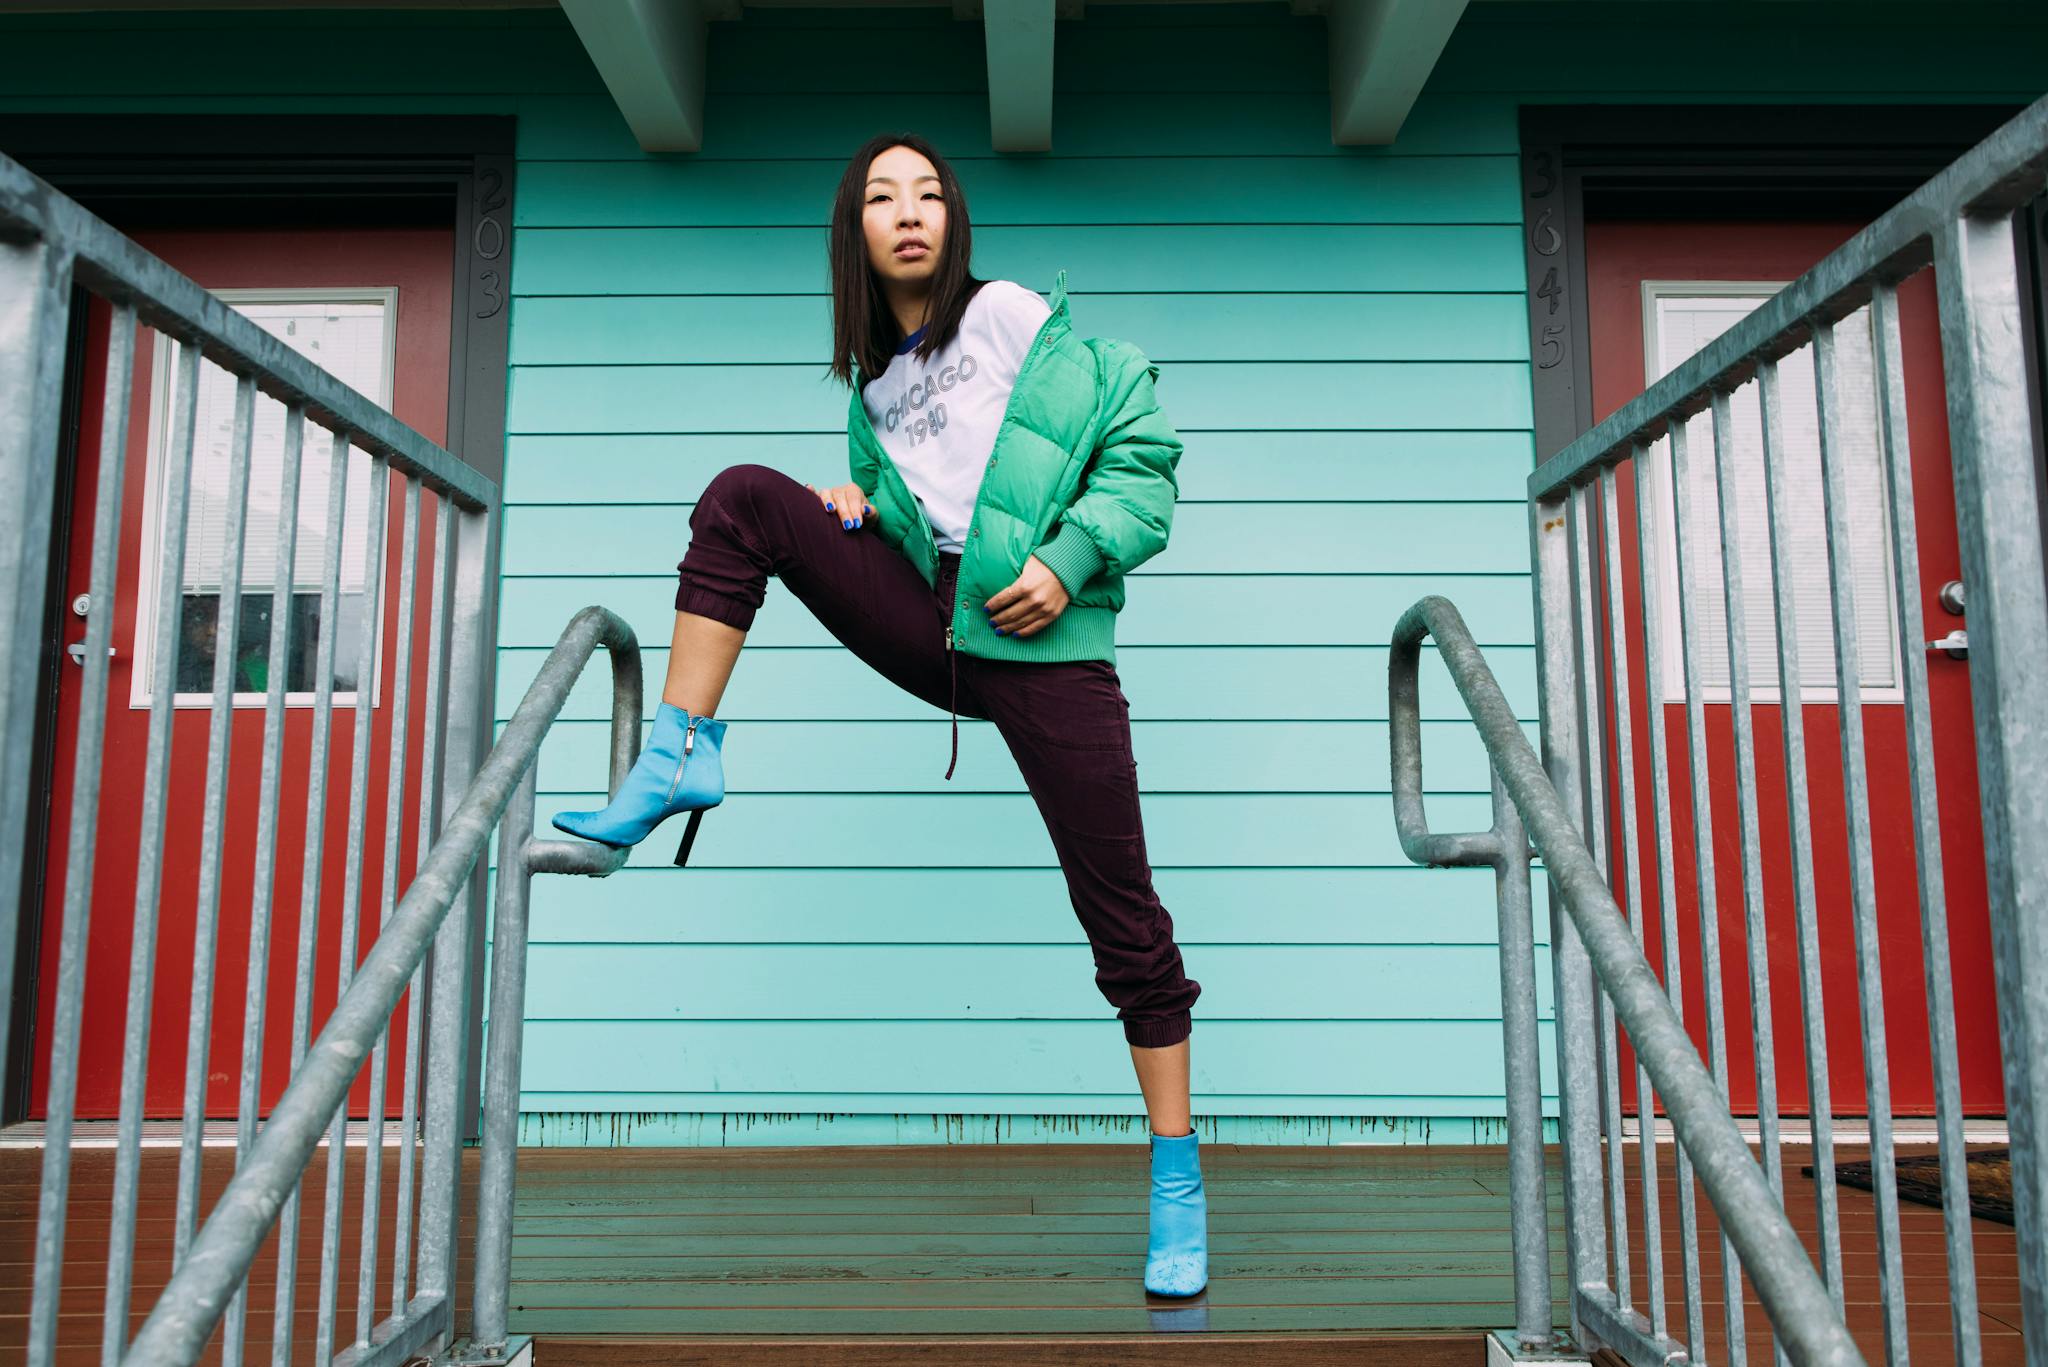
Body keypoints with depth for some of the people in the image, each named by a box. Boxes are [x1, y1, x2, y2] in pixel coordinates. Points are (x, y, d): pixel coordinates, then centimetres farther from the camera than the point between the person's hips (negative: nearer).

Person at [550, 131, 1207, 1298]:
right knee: (743, 500, -8)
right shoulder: (874, 378, 15)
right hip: (925, 619, 5)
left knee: (1121, 913, -4)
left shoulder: (1028, 322, 1)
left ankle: (1179, 1180, 11)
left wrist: (1068, 559, -13)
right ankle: (683, 759, -8)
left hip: (1042, 639, -4)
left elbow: (1142, 447, 0)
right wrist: (855, 504, 3)